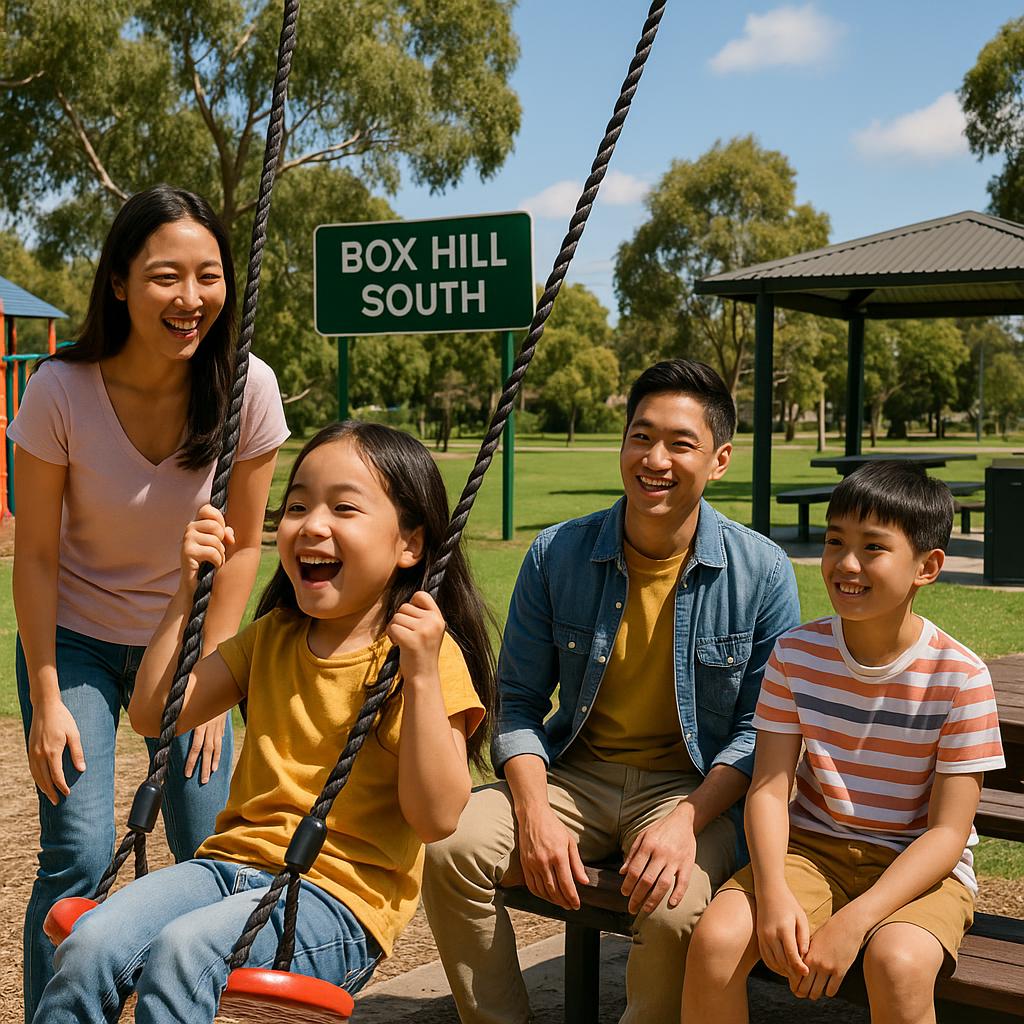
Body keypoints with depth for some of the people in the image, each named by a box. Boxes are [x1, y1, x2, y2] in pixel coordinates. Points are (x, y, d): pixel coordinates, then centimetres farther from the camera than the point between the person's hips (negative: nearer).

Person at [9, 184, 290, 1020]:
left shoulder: (247, 388, -18)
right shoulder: (60, 391, -21)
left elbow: (243, 543, -8)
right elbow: (37, 556, -13)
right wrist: (47, 699, -12)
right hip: (75, 640, -2)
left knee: (212, 851, -1)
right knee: (78, 854, -11)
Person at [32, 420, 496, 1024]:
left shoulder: (429, 655, -6)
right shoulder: (272, 637, 14)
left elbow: (437, 818, -12)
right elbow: (153, 714, 11)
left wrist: (421, 675, -21)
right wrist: (187, 592, 6)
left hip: (344, 893, -5)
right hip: (235, 859, 6)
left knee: (182, 951, -31)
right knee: (92, 943, -21)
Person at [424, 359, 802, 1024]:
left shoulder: (763, 572, -6)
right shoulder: (557, 556, -1)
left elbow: (761, 729, -4)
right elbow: (520, 701, 4)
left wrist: (687, 820, -20)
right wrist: (535, 813, -13)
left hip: (694, 786, -2)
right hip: (576, 774, 3)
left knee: (676, 908, -34)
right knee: (450, 849, -23)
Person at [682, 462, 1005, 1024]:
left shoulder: (959, 677, -12)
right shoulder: (796, 653, -3)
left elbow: (947, 832, -13)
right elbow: (769, 787, -6)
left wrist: (852, 923, -24)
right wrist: (773, 892, -24)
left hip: (918, 866, -2)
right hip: (811, 847, 3)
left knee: (898, 963, -34)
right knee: (716, 936, -23)